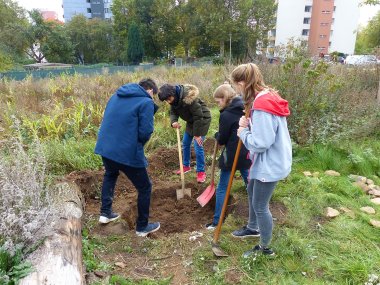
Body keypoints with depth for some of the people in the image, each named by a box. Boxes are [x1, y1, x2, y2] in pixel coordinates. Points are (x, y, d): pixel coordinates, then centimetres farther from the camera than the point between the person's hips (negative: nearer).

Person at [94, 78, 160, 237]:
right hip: (128, 153, -7)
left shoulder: (116, 96, 15)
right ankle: (142, 227, 25)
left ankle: (105, 213, 39)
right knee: (144, 188, 13)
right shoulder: (146, 102, -8)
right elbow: (145, 133, -14)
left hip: (104, 147, 7)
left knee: (110, 175, 36)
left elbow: (109, 121, 17)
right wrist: (139, 144, 6)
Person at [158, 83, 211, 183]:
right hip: (191, 121, 8)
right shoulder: (174, 99, -10)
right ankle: (186, 166, 32)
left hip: (203, 119, -8)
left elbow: (198, 116, -29)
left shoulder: (188, 97, -34)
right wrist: (173, 122, -27)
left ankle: (201, 172, 4)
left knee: (198, 146, -10)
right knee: (185, 143, 14)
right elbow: (173, 112, -2)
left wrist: (197, 134, -24)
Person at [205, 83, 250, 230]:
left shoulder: (226, 115, -17)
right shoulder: (245, 109, 3)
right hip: (246, 153, 7)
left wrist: (217, 135, 11)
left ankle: (216, 222, 12)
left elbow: (222, 140, -11)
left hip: (232, 156, -6)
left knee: (222, 188, 6)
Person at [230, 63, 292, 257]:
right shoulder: (266, 97, 3)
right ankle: (253, 228, 50)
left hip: (271, 164, -10)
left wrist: (243, 133, -13)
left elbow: (260, 143, -29)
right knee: (251, 190, 27)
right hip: (266, 160, 10)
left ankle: (265, 248, 28)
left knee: (260, 206, 6)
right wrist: (248, 125, -4)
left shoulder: (262, 107, -29)